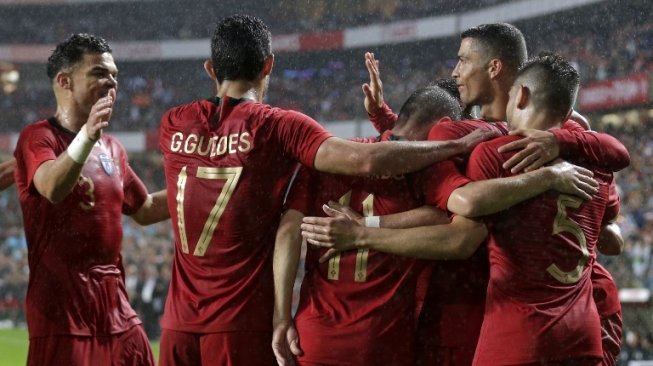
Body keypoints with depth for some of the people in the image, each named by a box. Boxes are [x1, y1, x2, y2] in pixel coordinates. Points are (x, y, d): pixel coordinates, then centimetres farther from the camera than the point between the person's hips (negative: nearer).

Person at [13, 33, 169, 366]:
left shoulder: (112, 148, 16)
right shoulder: (38, 137, -8)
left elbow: (143, 209, 29)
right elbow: (52, 188, -29)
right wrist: (86, 136, -44)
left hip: (115, 308, 8)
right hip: (62, 309, -7)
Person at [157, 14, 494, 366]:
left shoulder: (173, 125, 6)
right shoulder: (277, 126, -7)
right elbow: (365, 160, -18)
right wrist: (461, 144, -10)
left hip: (178, 322, 4)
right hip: (241, 324, -4)